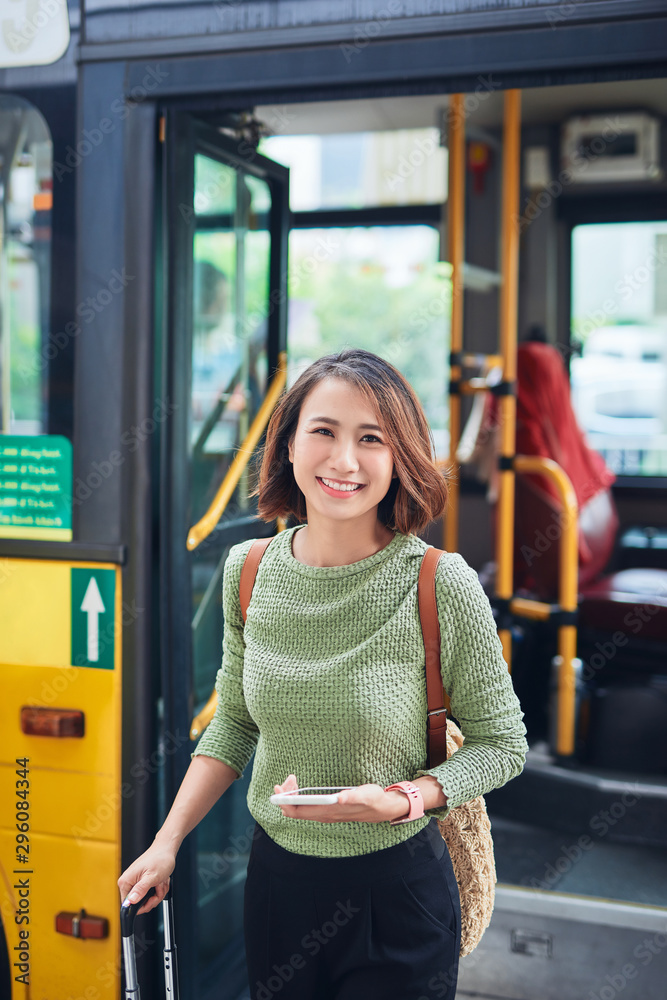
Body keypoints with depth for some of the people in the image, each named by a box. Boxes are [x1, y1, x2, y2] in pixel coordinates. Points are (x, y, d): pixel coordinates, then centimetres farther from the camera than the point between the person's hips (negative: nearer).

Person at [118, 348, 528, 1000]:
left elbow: (500, 743, -8)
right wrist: (168, 841, 0)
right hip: (275, 878, 4)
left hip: (396, 894, -3)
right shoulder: (248, 571, -6)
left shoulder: (442, 585, -19)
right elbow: (234, 723, 7)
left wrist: (399, 799, -23)